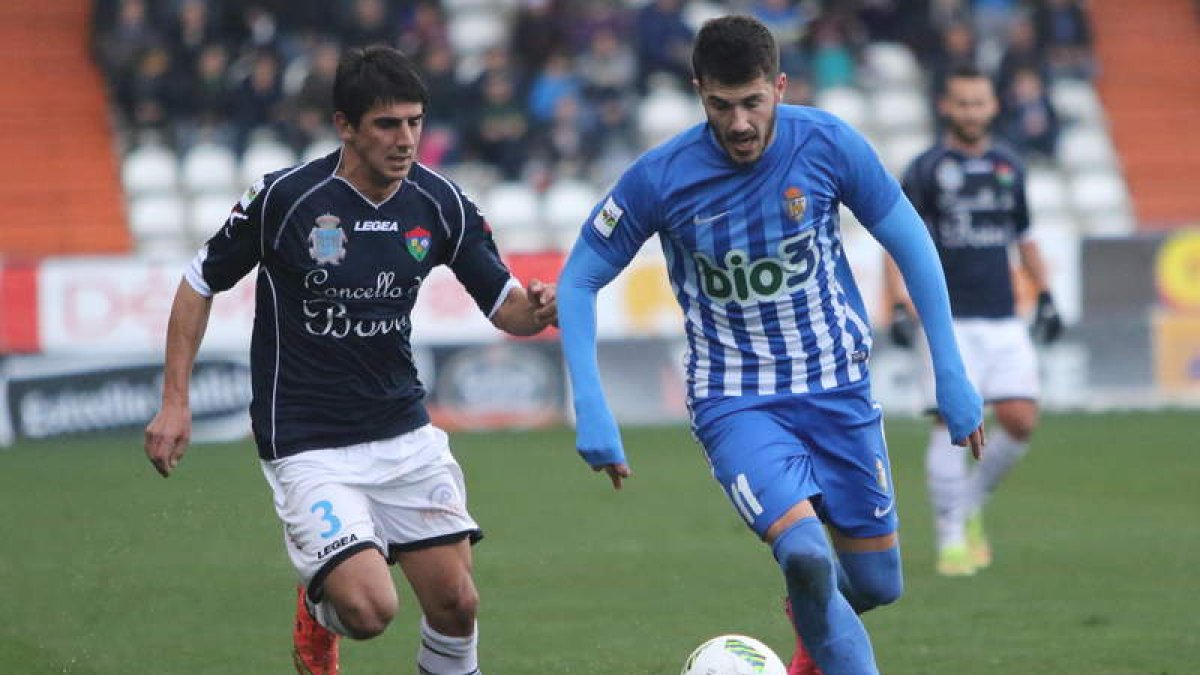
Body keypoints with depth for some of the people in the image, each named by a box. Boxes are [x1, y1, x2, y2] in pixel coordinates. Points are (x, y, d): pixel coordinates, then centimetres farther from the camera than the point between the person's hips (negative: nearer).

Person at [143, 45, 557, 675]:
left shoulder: (440, 203, -4)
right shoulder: (284, 197, -15)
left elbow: (506, 306, 3)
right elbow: (199, 284, -2)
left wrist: (538, 309, -21)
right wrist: (175, 403, -5)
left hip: (405, 433, 4)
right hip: (306, 449, -4)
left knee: (455, 603, -1)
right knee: (369, 609, -17)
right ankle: (318, 606, 19)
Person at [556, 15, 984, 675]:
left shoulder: (828, 144, -12)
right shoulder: (659, 178, -15)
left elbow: (910, 243, 1)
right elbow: (578, 279, -3)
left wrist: (951, 374, 0)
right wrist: (590, 408, -12)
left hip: (837, 385, 3)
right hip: (733, 399, -3)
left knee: (875, 583, 9)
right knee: (805, 549, -28)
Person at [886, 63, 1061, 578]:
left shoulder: (1009, 167, 12)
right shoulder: (925, 169, -2)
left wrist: (1045, 297, 17)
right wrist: (900, 307, -16)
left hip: (1003, 322, 4)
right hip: (949, 320, -4)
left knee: (1020, 419, -6)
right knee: (952, 422, -12)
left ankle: (972, 504, 17)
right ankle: (951, 538, -4)